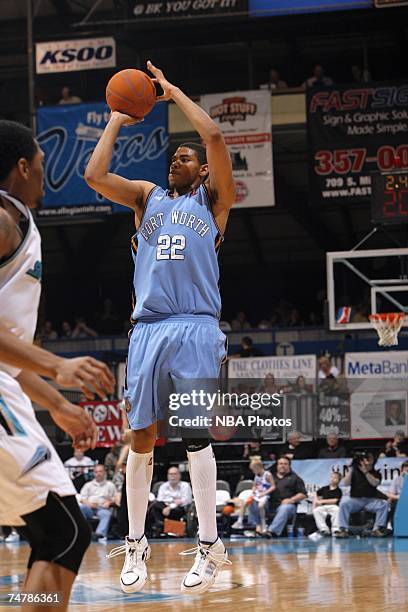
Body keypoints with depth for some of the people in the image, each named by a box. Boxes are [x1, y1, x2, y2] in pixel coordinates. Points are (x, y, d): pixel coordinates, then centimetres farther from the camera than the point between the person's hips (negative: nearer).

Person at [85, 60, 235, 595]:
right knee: (141, 436, 3)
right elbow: (95, 175, 7)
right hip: (147, 329, 4)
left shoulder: (213, 198, 10)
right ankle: (136, 544, 10)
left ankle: (210, 545, -3)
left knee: (196, 435, -7)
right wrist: (116, 122, 16)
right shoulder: (148, 196, 21)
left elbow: (213, 137, -5)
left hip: (196, 328, -4)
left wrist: (173, 92, 6)